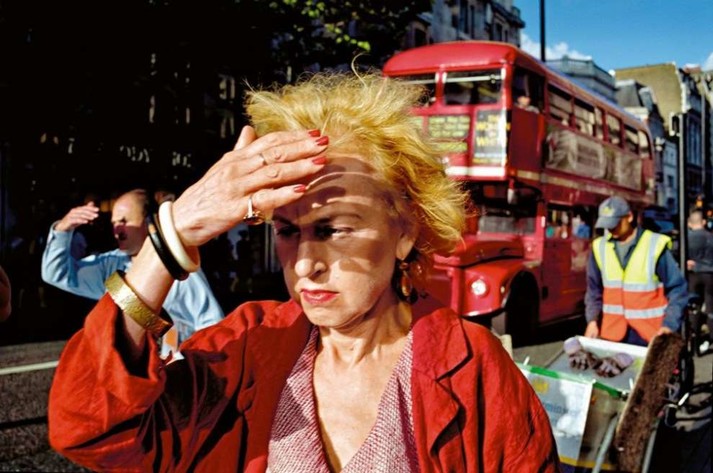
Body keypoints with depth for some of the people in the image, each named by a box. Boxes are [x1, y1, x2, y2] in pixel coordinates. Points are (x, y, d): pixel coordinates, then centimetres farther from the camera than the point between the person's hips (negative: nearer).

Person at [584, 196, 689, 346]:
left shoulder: (655, 245, -8)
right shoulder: (599, 247, 4)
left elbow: (677, 289, -5)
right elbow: (594, 290, 13)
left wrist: (669, 326, -15)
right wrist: (592, 320, 0)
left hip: (651, 335, -3)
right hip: (612, 333, 3)